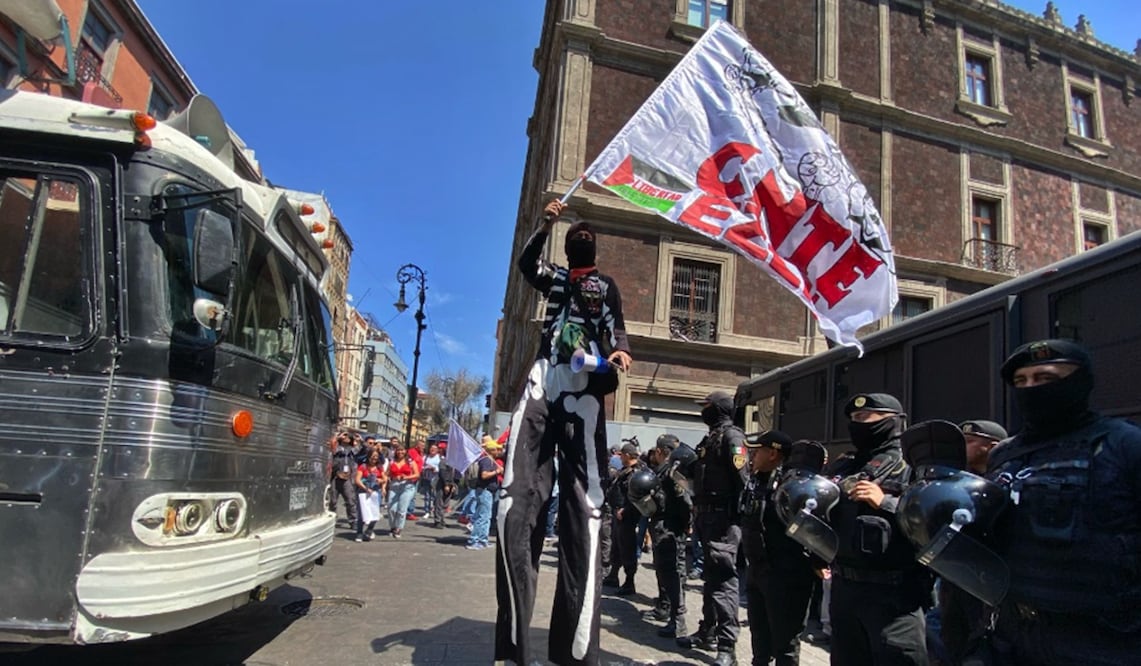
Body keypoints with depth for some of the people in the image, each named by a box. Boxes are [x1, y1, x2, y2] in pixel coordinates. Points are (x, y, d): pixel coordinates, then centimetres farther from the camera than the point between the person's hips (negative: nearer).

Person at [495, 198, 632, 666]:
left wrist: (619, 352, -12)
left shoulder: (606, 287, 22)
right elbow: (525, 264, 9)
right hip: (543, 381, 2)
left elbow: (616, 330, 9)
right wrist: (545, 226, -3)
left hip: (583, 387, -2)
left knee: (583, 504, -12)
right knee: (516, 500, -11)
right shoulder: (553, 277, 28)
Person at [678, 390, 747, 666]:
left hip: (723, 519, -10)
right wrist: (698, 514, 18)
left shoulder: (732, 436, -11)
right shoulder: (711, 438, 17)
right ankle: (707, 632, 29)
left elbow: (742, 479, -20)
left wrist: (740, 518, -22)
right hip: (708, 517, 10)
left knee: (724, 580, -9)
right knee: (711, 578, 17)